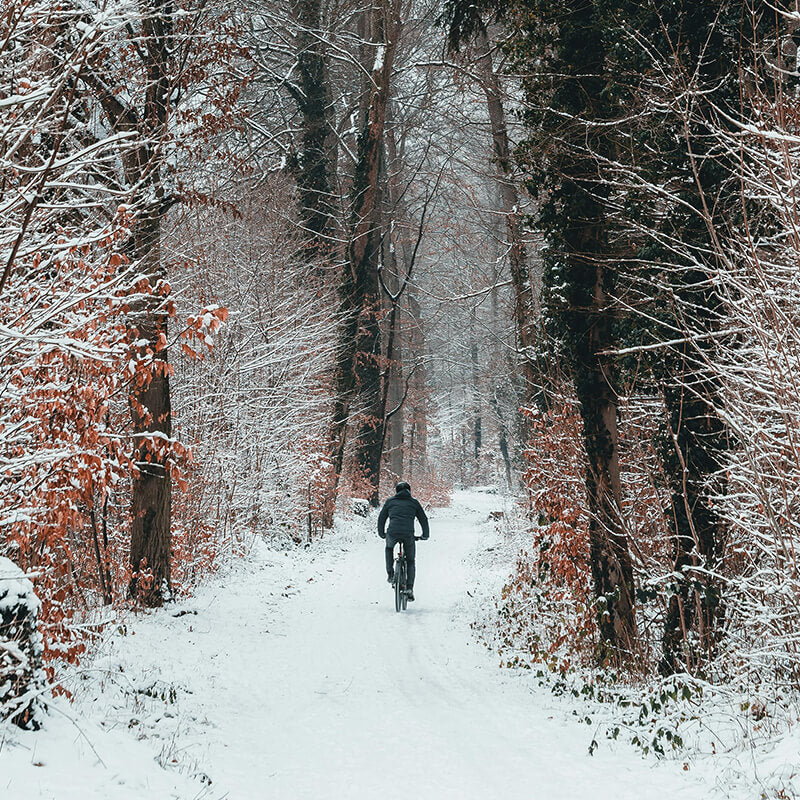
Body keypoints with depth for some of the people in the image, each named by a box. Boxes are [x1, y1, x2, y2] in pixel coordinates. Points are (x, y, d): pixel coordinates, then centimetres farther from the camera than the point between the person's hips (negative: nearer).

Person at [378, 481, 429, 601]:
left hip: (393, 533, 0)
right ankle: (410, 588, 4)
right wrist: (425, 535, 37)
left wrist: (382, 534, 38)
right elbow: (423, 519, 22)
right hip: (408, 535, 0)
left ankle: (390, 573, 21)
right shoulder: (414, 502, 20)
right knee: (410, 561, 16)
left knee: (389, 548, 35)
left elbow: (381, 518, 24)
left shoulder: (390, 501, 20)